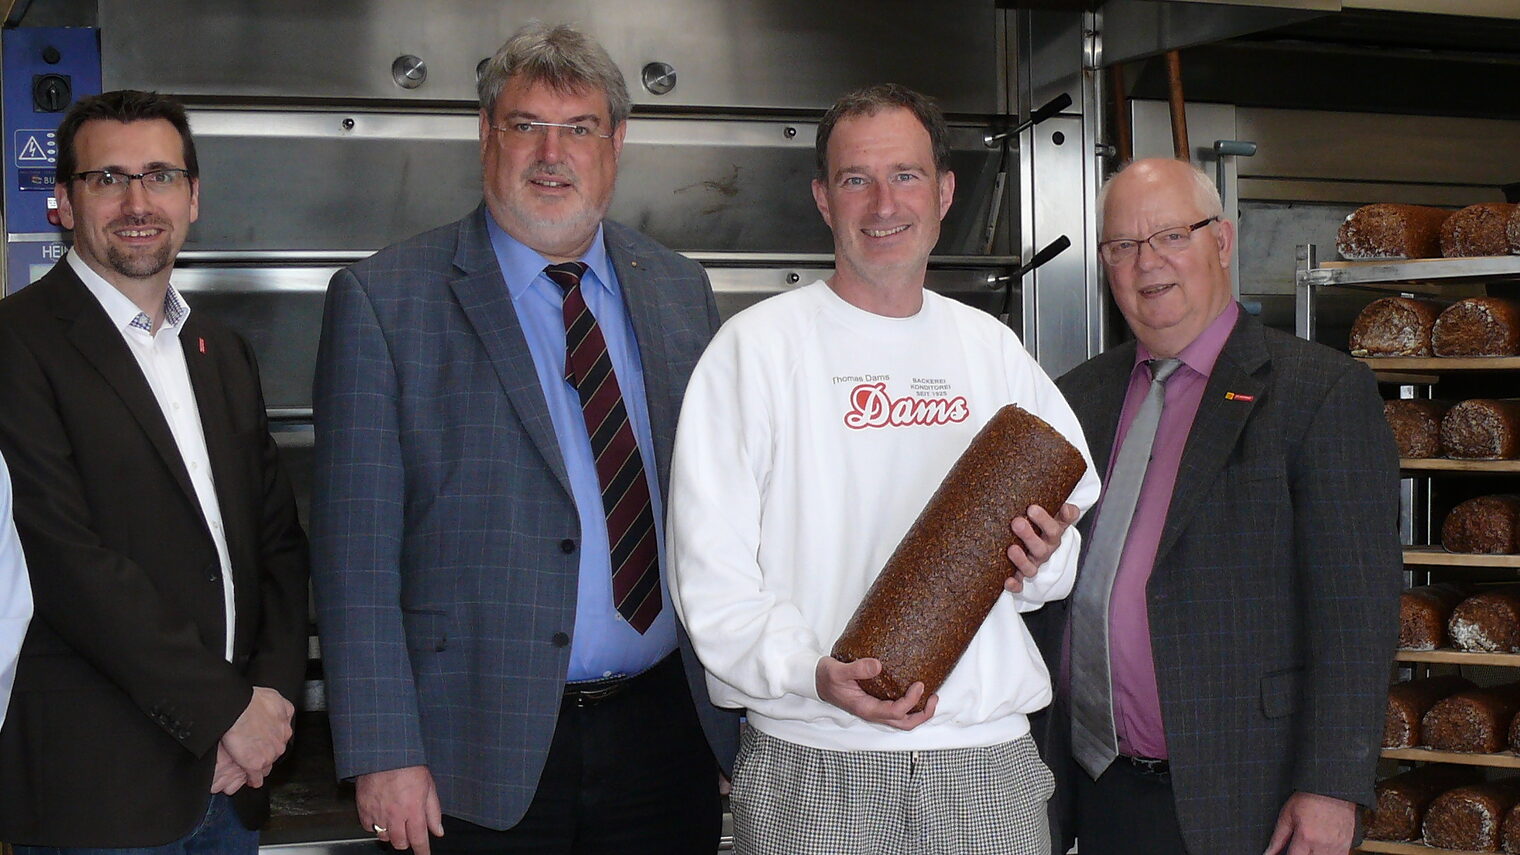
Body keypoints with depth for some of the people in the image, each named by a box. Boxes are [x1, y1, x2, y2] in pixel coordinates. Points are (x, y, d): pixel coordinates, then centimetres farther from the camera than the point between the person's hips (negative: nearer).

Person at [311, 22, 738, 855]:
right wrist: (382, 753, -13)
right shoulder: (383, 299, -4)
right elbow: (356, 549, -8)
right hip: (484, 753, -3)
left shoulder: (679, 290, 9)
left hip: (669, 732, 4)